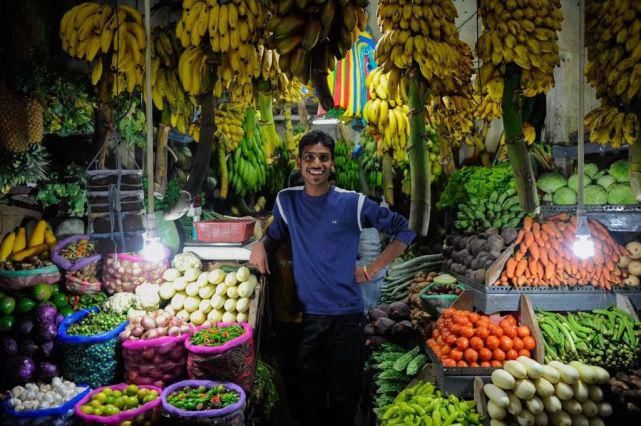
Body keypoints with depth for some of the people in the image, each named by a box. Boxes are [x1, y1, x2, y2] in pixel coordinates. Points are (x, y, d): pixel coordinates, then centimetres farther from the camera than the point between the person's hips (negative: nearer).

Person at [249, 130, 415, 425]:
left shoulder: (353, 203, -6)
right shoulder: (286, 200, 4)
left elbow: (404, 231, 1)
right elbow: (275, 235, 21)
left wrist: (373, 269, -4)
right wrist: (260, 245, -1)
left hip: (347, 315, -2)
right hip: (307, 314, 3)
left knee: (345, 395, 10)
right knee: (309, 395, 14)